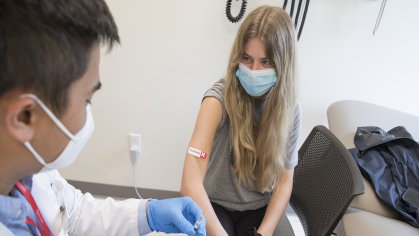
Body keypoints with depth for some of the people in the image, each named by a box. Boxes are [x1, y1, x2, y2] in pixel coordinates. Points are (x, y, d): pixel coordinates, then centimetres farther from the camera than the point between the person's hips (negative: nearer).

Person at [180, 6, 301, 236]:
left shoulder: (290, 109, -10)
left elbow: (284, 181, -4)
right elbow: (190, 184, -32)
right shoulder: (220, 98, -23)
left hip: (258, 208, 3)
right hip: (214, 204, -3)